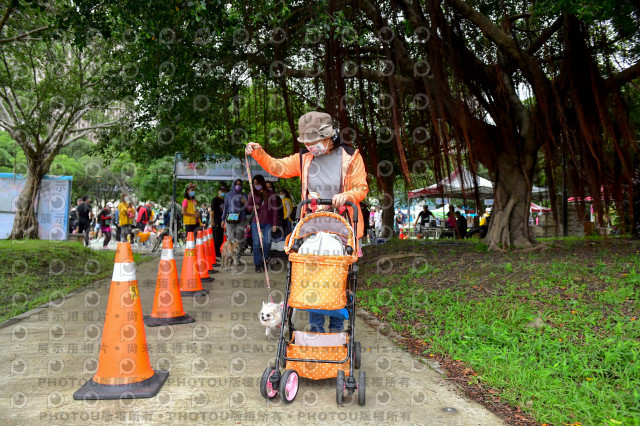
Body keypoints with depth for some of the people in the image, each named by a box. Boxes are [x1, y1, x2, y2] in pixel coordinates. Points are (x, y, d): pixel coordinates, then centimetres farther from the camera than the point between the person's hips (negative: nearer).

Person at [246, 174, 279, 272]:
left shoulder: (271, 194, 2)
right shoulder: (252, 194, 5)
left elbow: (274, 209, 2)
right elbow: (248, 206, 13)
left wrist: (275, 224, -2)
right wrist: (253, 207, -11)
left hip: (267, 222, -1)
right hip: (256, 222, 1)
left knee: (267, 242, -8)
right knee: (256, 243, 1)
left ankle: (264, 261, 15)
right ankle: (257, 264, 12)